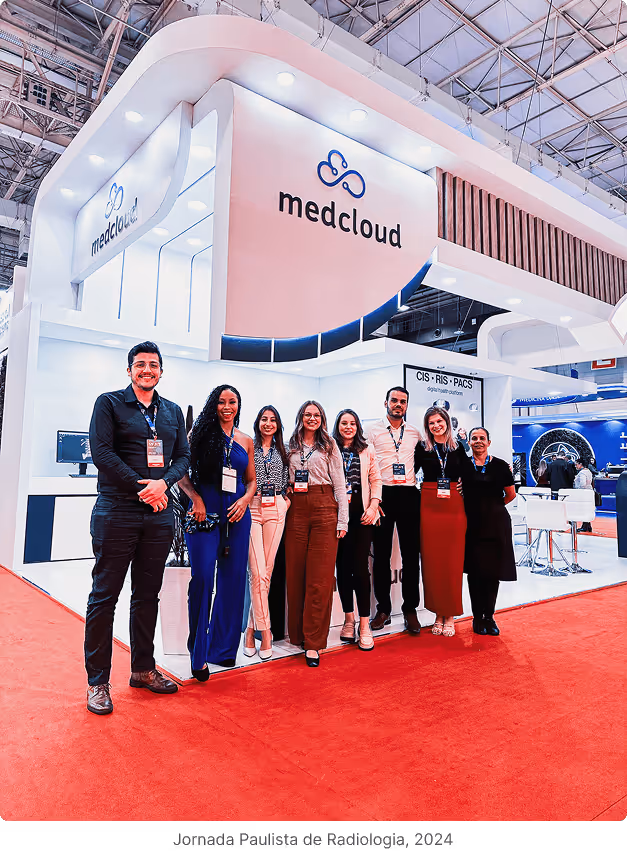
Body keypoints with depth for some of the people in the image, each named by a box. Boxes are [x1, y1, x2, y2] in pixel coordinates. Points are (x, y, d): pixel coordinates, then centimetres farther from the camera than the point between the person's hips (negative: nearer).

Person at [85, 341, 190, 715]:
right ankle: (97, 681, 15)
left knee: (148, 595, 13)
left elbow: (184, 455, 11)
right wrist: (141, 486, -13)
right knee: (105, 596, 2)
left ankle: (144, 669, 27)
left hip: (159, 514, 4)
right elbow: (101, 452, -8)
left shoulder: (173, 412, 14)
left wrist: (164, 482, -9)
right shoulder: (109, 403, 2)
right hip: (116, 512, -4)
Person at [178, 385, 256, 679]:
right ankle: (199, 653, 8)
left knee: (233, 580, 6)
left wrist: (245, 499, -2)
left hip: (236, 514, 4)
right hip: (205, 512, -3)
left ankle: (224, 647, 22)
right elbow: (182, 473, 3)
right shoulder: (200, 434, 3)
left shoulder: (245, 441, 13)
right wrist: (196, 497, -12)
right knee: (202, 578, -8)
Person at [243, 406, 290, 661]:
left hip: (276, 510, 3)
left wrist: (287, 499, 3)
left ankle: (251, 628, 16)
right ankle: (265, 631, -2)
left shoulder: (282, 451, 15)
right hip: (251, 509, -3)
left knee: (266, 572, 3)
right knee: (257, 572, -9)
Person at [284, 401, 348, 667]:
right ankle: (297, 634, 20)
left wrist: (342, 520, -4)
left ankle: (313, 642, 3)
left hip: (323, 508, -2)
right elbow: (284, 480, 15)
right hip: (296, 510, 3)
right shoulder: (291, 446, 14)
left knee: (320, 577, -4)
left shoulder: (329, 446, 7)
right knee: (295, 573, 5)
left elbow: (339, 484, 3)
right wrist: (285, 503, 1)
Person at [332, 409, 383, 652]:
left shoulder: (367, 451, 9)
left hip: (361, 514, 0)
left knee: (360, 566, -4)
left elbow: (376, 480, 8)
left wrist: (373, 507, -4)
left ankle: (364, 624, 5)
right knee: (342, 566, 6)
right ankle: (349, 619, 21)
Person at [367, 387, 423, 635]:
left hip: (409, 496, 2)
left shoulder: (415, 433, 14)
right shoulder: (373, 431, 5)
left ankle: (410, 610, 14)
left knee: (411, 553, 4)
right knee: (381, 553, 4)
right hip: (383, 494, -2)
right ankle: (383, 609, 15)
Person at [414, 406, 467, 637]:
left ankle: (450, 615, 11)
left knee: (453, 561, 1)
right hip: (429, 506, 0)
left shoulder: (458, 448, 10)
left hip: (454, 507, 1)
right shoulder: (422, 448, 7)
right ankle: (438, 614, 13)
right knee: (432, 560, 1)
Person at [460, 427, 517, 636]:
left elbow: (511, 494, 11)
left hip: (496, 523, 0)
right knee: (475, 571, 3)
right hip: (472, 524, 0)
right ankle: (477, 617, 15)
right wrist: (476, 508, 7)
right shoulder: (463, 465, 2)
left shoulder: (500, 466, 1)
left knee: (493, 571, 4)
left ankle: (489, 617, 18)